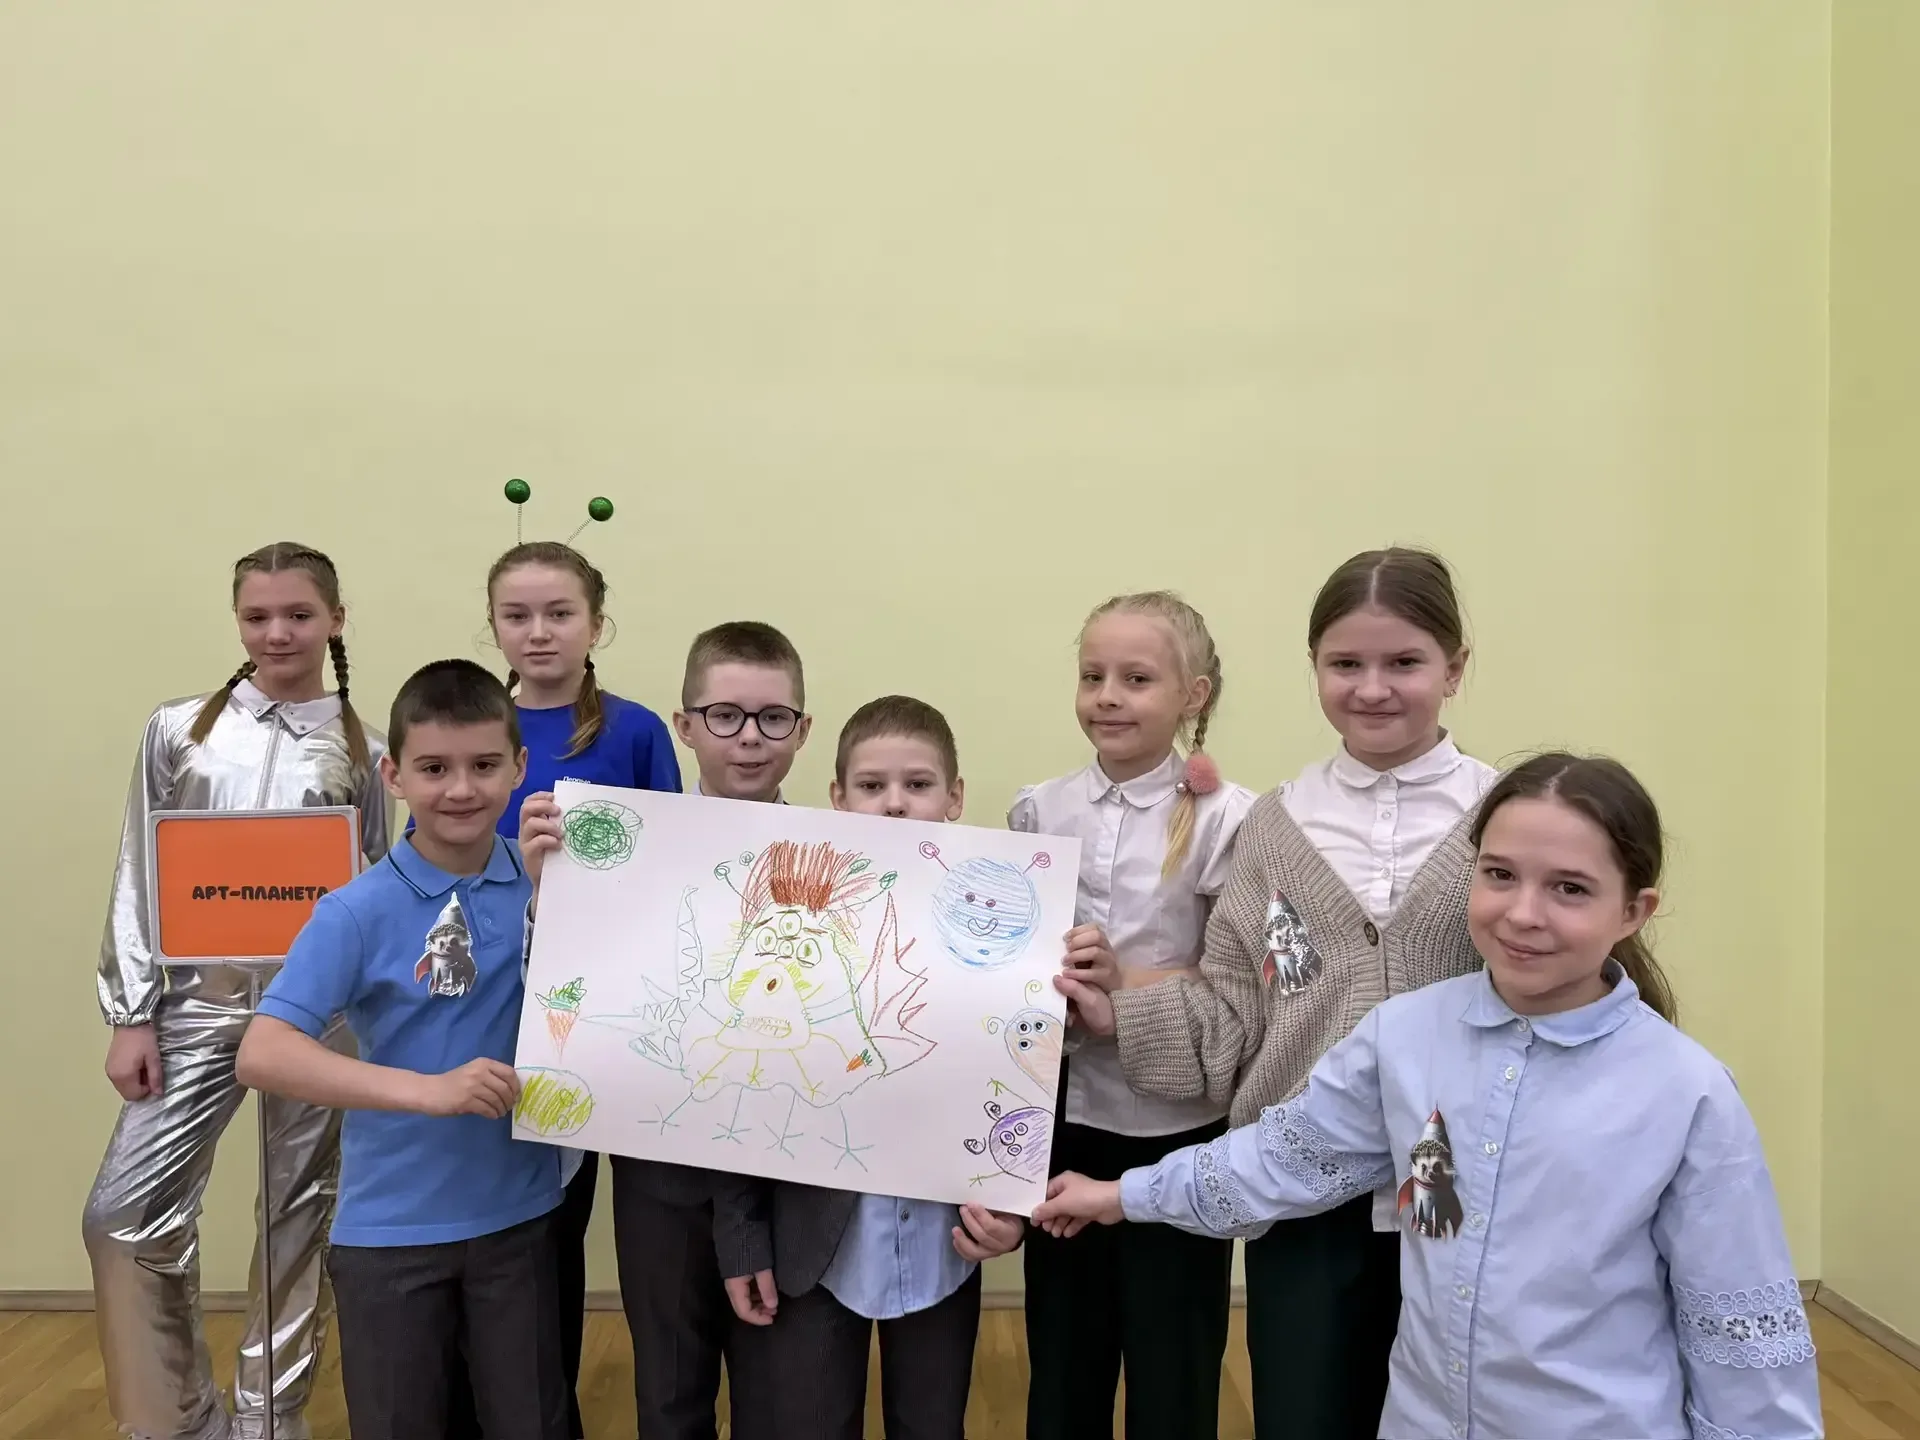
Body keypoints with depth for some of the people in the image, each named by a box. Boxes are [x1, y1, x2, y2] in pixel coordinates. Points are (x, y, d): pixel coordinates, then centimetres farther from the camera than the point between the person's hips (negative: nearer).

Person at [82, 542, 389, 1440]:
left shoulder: (364, 754, 3)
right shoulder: (178, 730, 5)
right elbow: (139, 877, 5)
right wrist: (130, 1016, 0)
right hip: (200, 1000, 1)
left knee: (301, 1217, 8)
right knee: (125, 1212, -2)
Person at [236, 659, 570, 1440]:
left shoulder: (541, 880, -5)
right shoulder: (358, 911, -15)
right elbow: (263, 1055, -23)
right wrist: (430, 1090, -32)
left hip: (518, 1212, 2)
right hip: (391, 1226, -2)